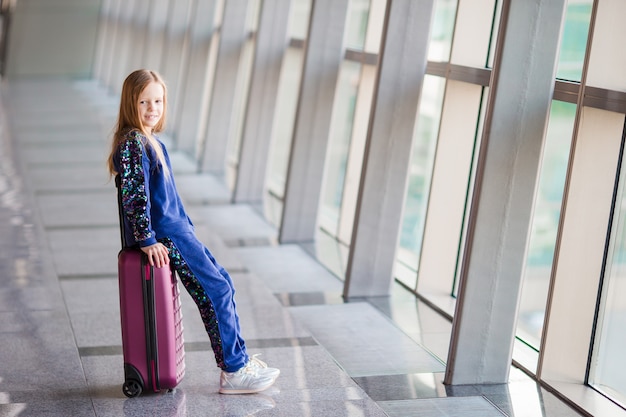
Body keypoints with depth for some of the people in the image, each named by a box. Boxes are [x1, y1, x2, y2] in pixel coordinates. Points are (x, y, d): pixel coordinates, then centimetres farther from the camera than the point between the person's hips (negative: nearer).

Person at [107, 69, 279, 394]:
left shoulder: (151, 141, 14)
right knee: (215, 290, -8)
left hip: (175, 229, 10)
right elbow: (134, 194, -23)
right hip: (162, 235, -10)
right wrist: (147, 240, -21)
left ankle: (238, 359, 16)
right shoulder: (133, 143, -17)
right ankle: (234, 372, -1)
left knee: (223, 283, 11)